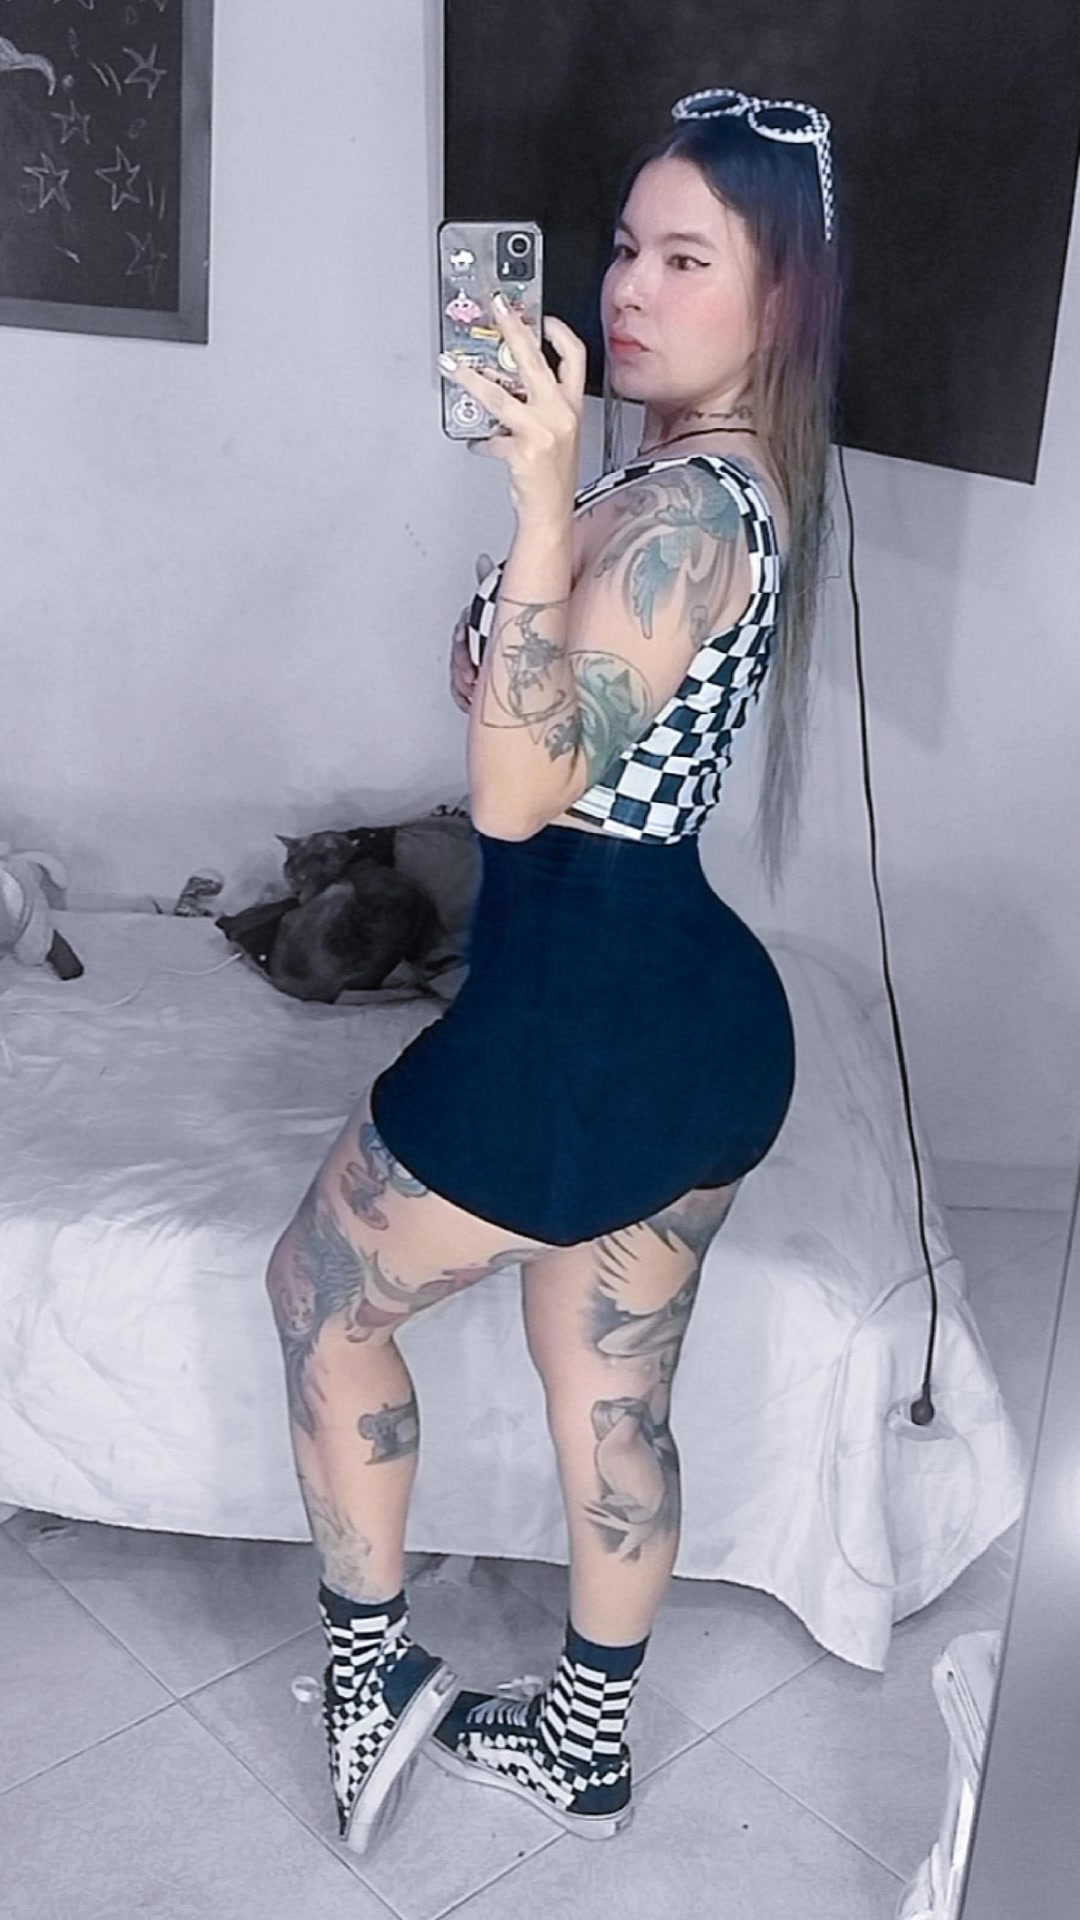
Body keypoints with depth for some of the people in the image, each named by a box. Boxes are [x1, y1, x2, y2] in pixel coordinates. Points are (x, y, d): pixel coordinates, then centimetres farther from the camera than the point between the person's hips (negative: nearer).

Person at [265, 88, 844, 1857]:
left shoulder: (679, 504, -20)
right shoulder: (746, 486, 10)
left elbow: (518, 796, -28)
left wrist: (544, 504, -33)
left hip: (581, 1023, -9)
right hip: (710, 1016, 9)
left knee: (323, 1293, 16)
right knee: (615, 1402, 22)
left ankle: (371, 1675, 28)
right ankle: (586, 1745, 41)